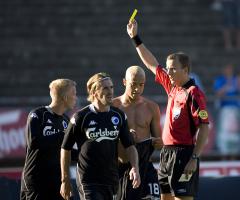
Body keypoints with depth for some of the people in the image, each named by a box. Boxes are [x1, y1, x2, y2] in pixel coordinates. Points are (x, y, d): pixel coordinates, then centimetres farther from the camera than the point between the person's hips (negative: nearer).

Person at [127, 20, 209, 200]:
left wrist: (194, 158, -23)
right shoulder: (172, 87, 12)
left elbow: (204, 128, -18)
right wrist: (135, 38, 26)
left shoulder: (193, 93, -13)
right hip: (167, 152, 9)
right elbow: (152, 64, 24)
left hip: (183, 154, -9)